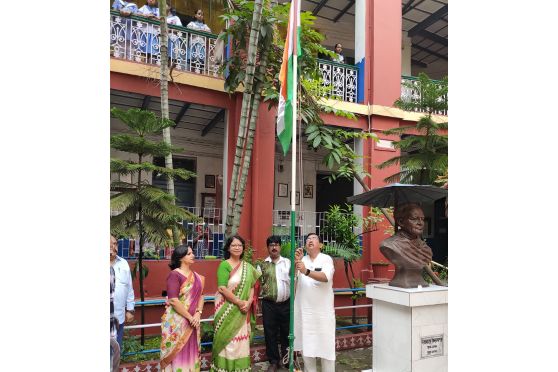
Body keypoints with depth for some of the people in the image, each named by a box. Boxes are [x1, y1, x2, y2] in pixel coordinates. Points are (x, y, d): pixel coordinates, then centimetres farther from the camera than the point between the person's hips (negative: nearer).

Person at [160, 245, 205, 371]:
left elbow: (200, 295, 8)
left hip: (193, 321, 6)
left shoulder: (196, 276, 8)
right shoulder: (174, 275, -13)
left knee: (191, 352, 14)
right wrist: (190, 317, -15)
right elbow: (173, 301, -19)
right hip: (177, 321, -6)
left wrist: (198, 313, -8)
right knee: (177, 353, 4)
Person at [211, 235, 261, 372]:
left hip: (243, 310, 5)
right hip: (227, 309, -5)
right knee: (228, 340, 1)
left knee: (241, 339, 11)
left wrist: (249, 302, -11)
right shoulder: (224, 265, -10)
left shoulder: (247, 266, 8)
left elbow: (252, 286, 7)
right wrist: (239, 302, -18)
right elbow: (222, 288, -18)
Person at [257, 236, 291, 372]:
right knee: (270, 333, 7)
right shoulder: (262, 265, 3)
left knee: (287, 332, 10)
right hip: (269, 304, 0)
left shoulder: (288, 262, 4)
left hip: (286, 303, 0)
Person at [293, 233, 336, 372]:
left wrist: (306, 271, -38)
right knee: (306, 344, 12)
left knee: (325, 343, 4)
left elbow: (326, 277, -23)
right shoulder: (301, 260, 7)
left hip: (323, 309, -3)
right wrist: (295, 261, -23)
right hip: (304, 309, 3)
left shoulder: (326, 259, -4)